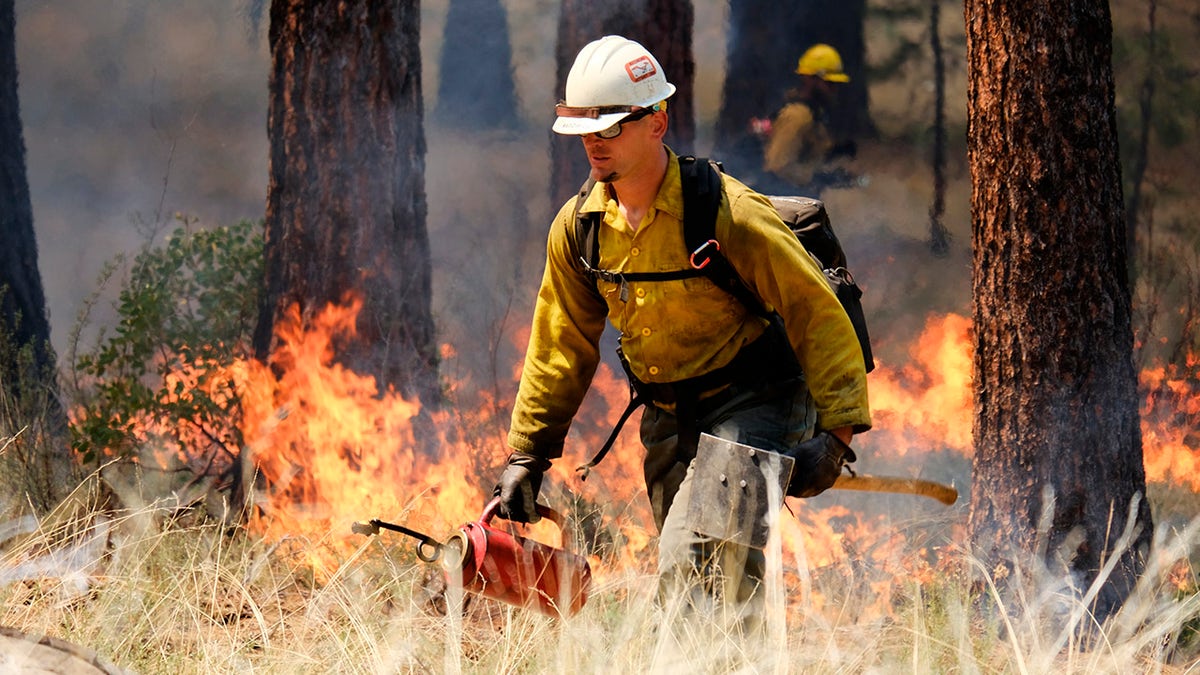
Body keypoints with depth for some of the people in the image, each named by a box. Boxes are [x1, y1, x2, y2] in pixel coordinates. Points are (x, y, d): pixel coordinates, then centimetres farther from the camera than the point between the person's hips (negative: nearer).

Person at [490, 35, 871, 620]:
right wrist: (527, 453, 8)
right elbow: (559, 346, 10)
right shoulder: (578, 226, -2)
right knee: (730, 579, 12)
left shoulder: (726, 211, -21)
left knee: (688, 566, -24)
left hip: (753, 405, -7)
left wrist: (835, 430, -19)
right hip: (669, 418, 7)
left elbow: (816, 312, -16)